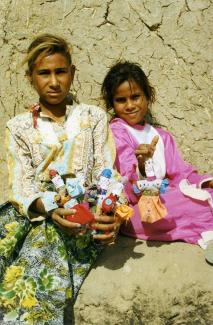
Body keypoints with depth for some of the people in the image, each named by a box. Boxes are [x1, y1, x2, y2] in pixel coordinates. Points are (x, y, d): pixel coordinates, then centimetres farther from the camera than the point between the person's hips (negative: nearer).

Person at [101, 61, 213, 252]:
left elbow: (179, 171, 14)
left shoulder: (162, 136, 19)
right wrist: (140, 165, -36)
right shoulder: (116, 132, -4)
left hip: (164, 198, 7)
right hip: (136, 207, -7)